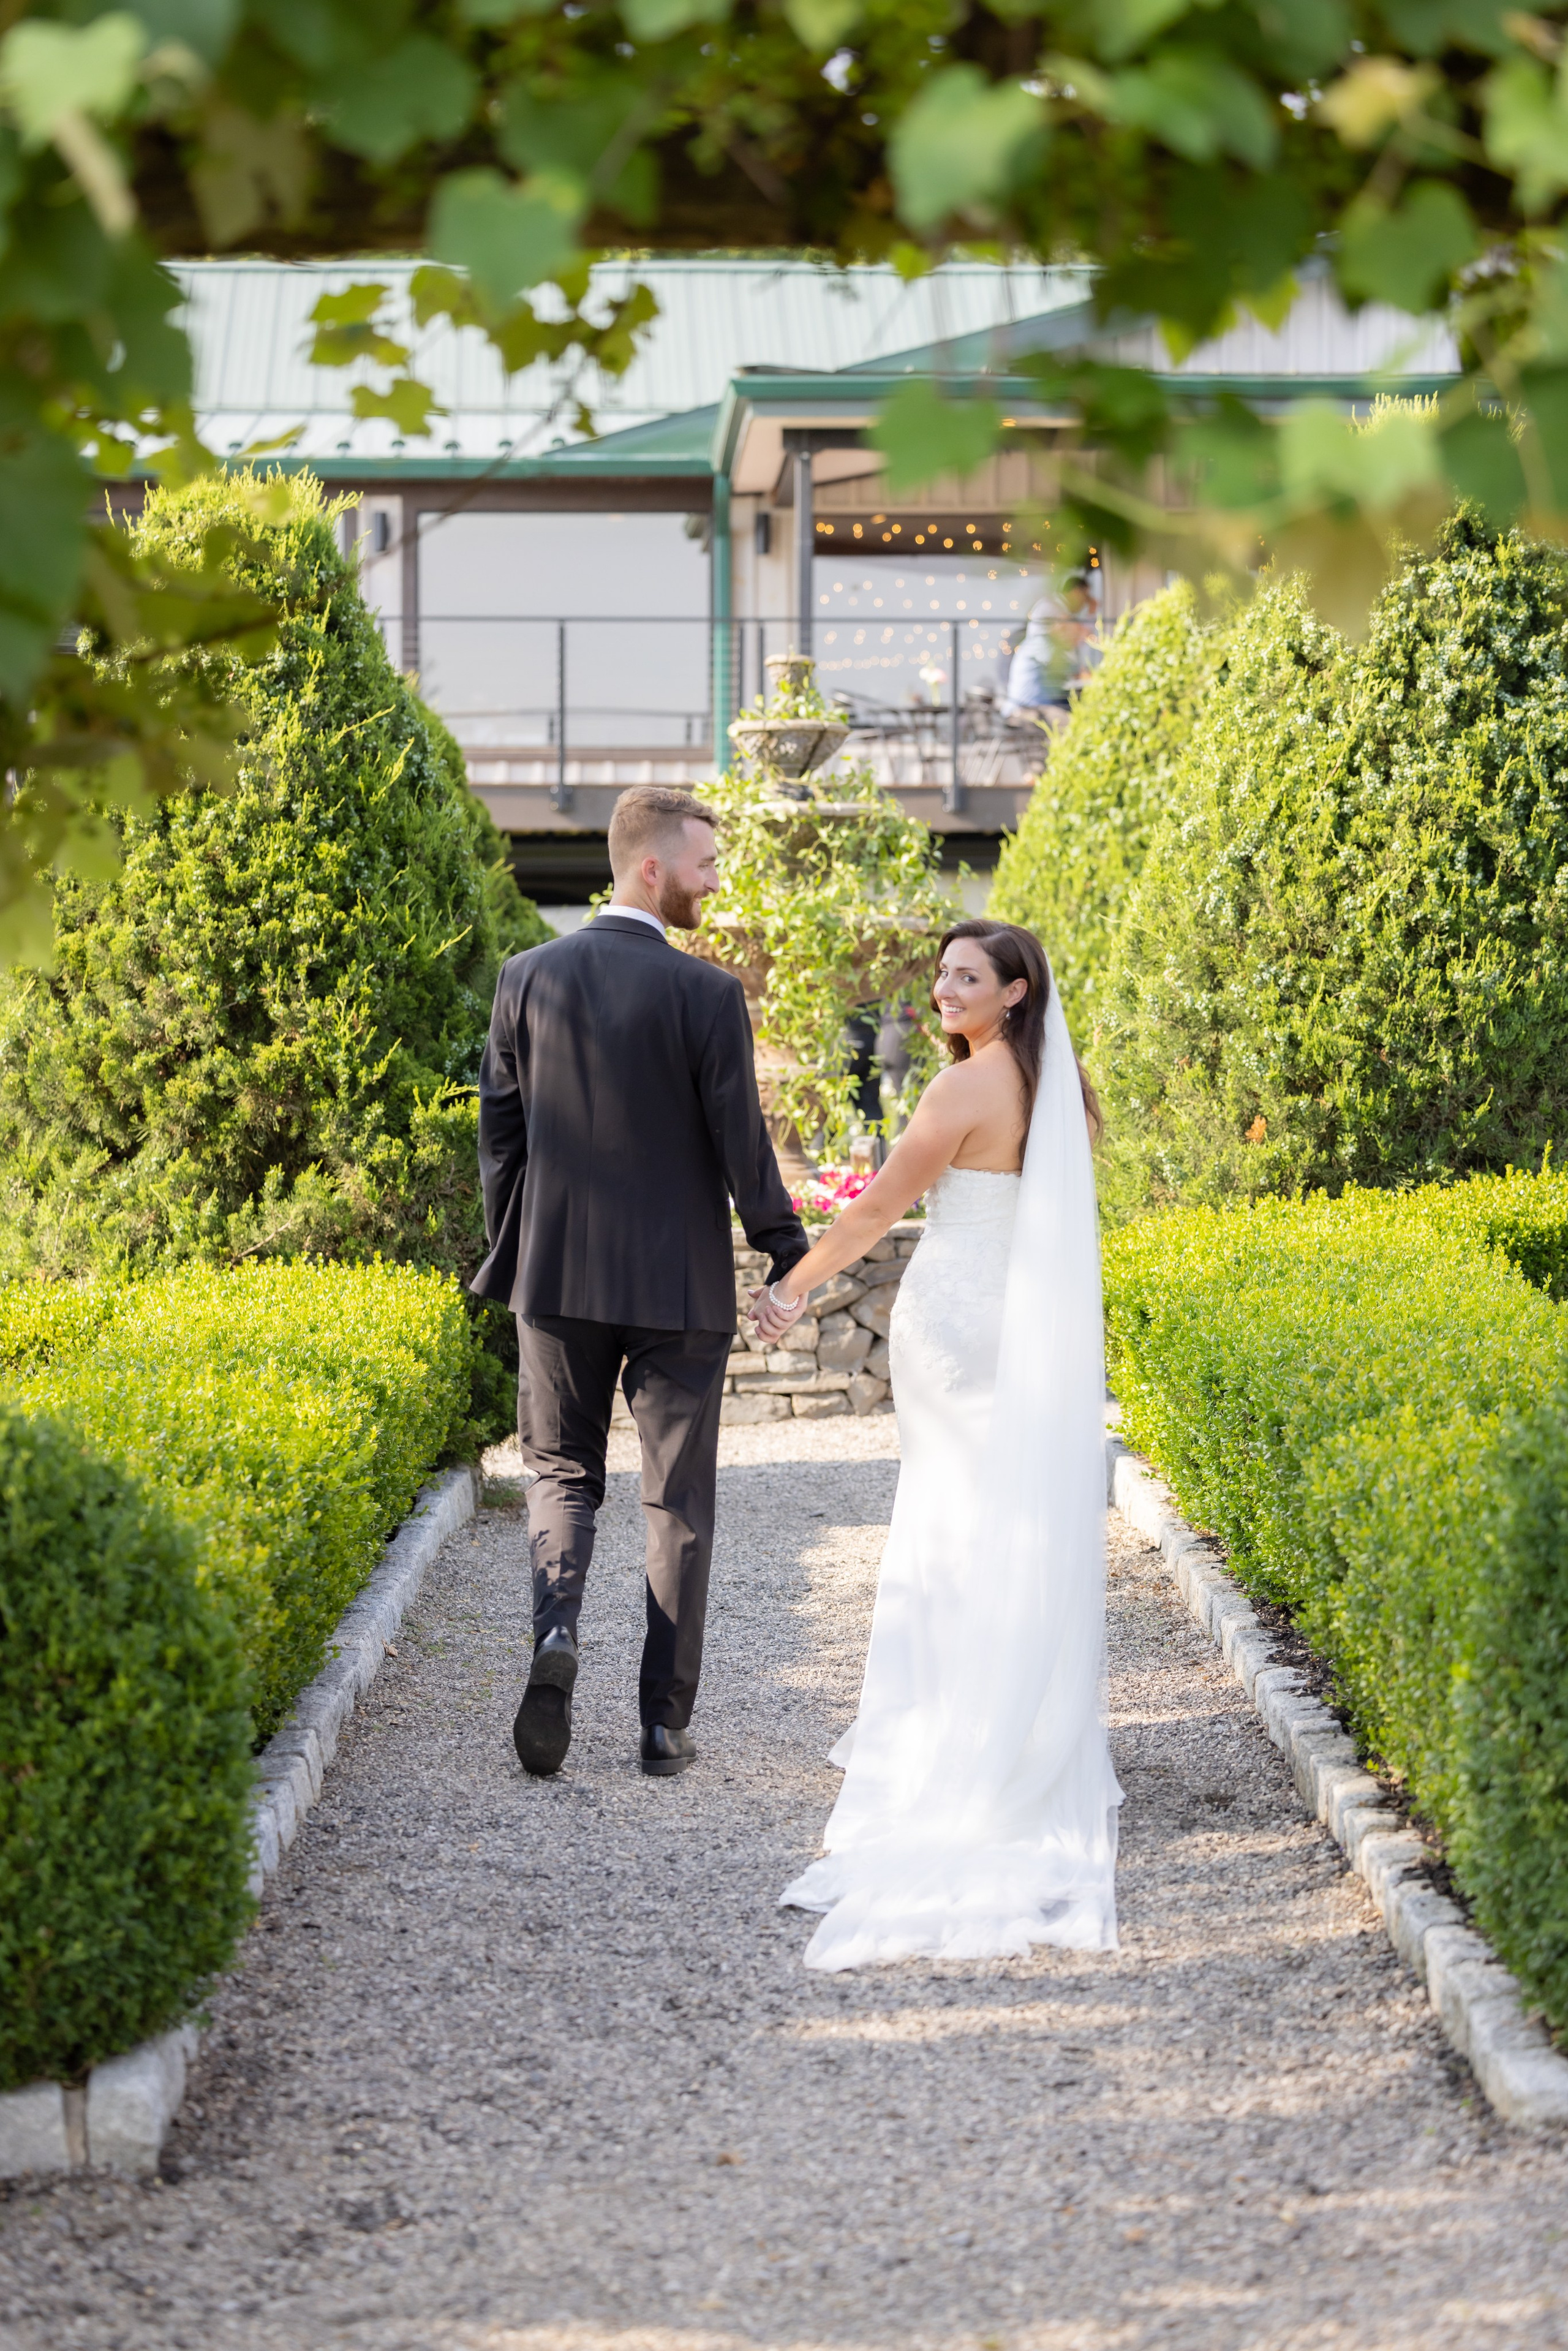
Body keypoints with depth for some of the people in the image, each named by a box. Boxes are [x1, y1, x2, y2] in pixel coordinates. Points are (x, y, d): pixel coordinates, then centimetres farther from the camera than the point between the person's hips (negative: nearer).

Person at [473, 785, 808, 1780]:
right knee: (680, 1501, 8)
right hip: (679, 1285, -3)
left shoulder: (529, 978, -1)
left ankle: (557, 1627, -14)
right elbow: (741, 1144, -11)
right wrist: (791, 1255, 1)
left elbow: (499, 1132, 5)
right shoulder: (707, 994, -12)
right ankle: (666, 1720, 9)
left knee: (563, 1470, 15)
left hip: (558, 1277, 3)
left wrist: (511, 1255, 16)